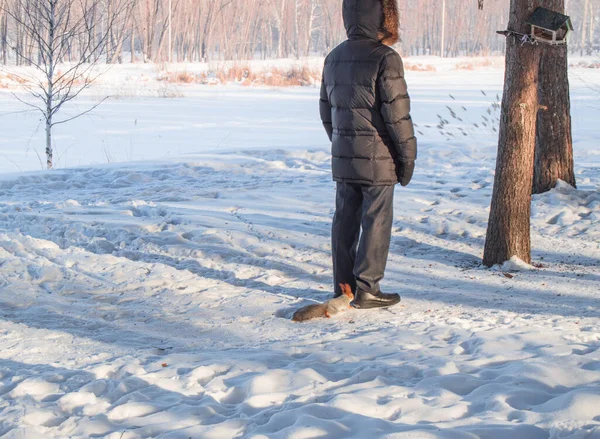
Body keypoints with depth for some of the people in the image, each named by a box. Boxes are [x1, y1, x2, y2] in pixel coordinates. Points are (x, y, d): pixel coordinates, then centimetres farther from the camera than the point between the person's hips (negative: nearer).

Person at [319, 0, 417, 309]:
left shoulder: (334, 58, 9)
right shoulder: (385, 58, -15)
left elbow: (326, 110, 15)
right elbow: (397, 113, -16)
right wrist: (408, 156, -7)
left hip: (343, 157, 7)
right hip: (378, 159, -7)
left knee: (345, 221, 12)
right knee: (376, 222, 1)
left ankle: (343, 286, 17)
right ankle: (367, 289, 3)